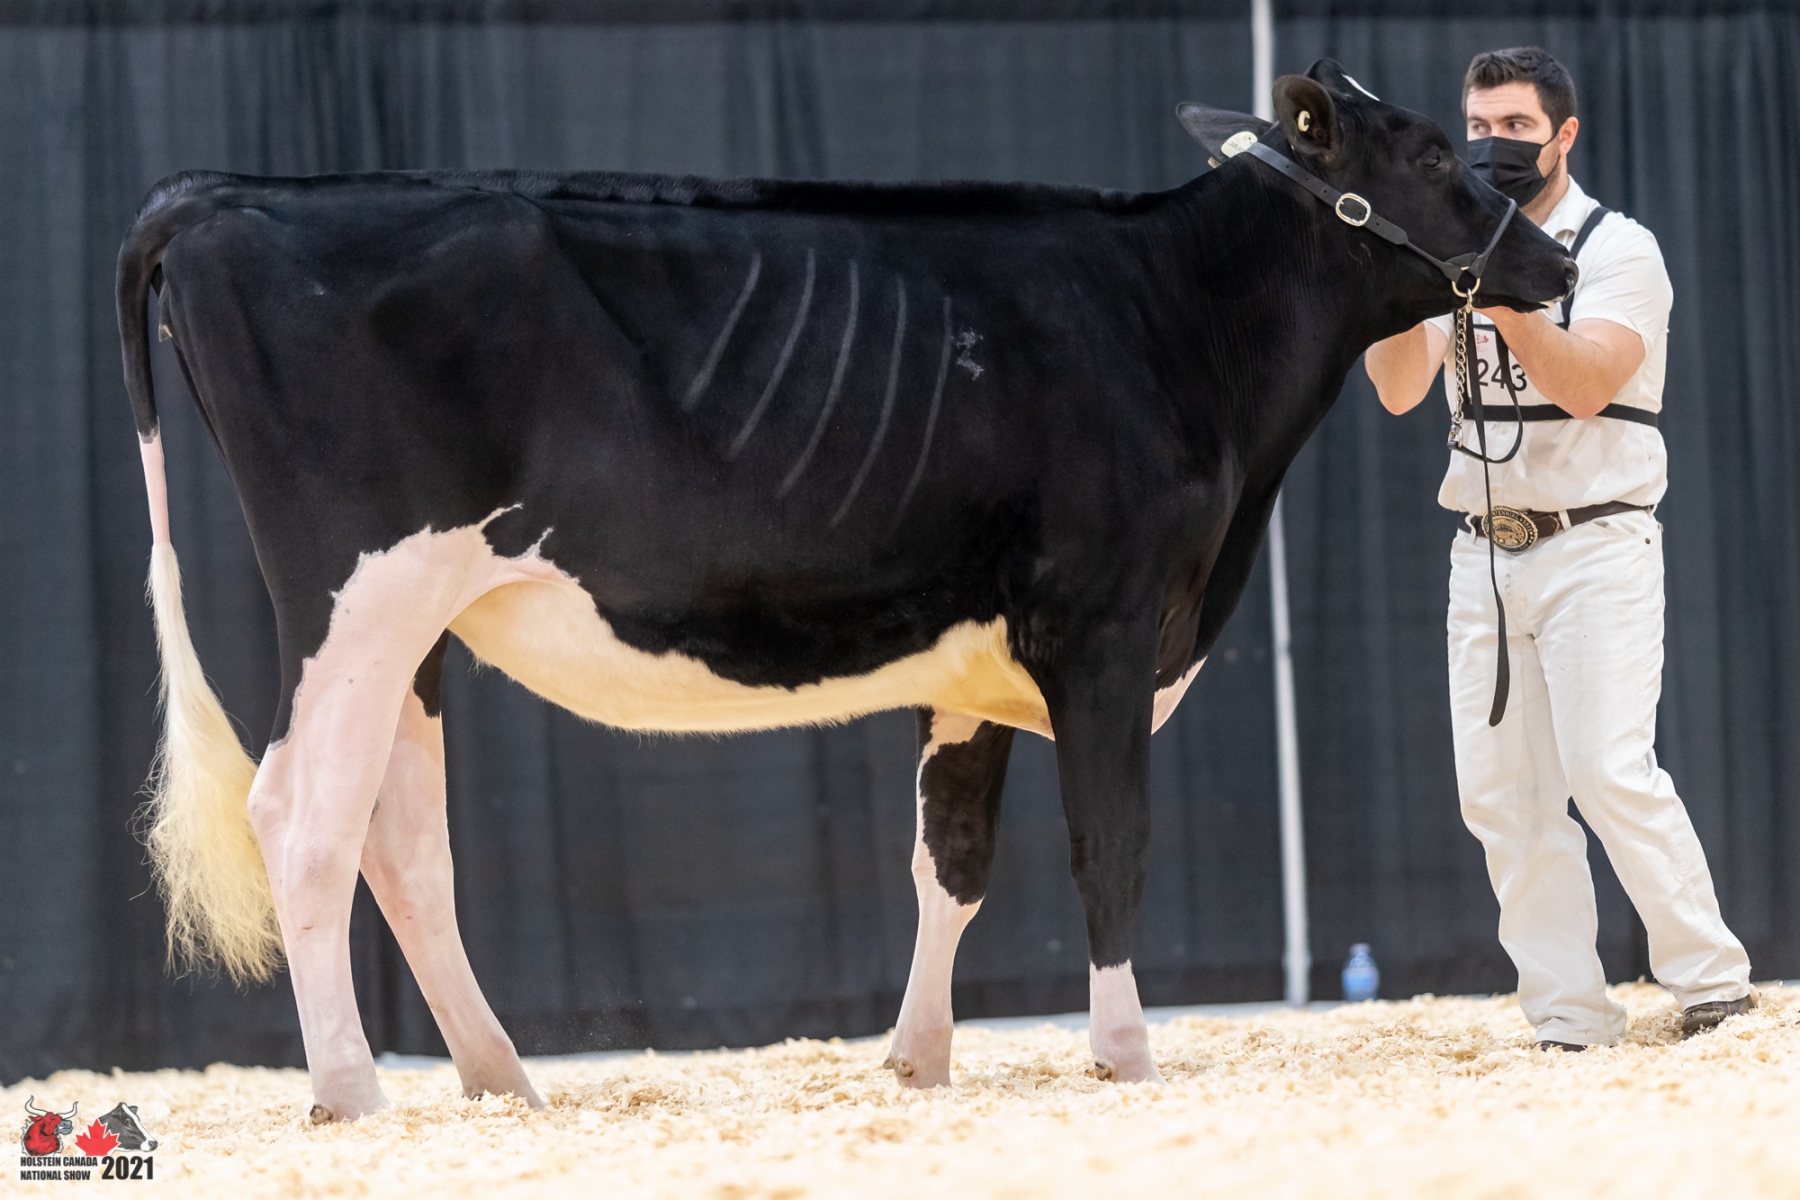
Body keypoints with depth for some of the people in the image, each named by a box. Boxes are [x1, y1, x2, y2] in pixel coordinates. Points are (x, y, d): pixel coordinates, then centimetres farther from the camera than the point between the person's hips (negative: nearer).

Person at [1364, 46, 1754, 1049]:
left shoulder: (1618, 250, -3)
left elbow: (1585, 385, -18)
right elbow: (1399, 388, 0)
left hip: (1596, 546, -5)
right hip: (1486, 556, 5)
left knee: (1612, 770, -17)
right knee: (1503, 796, -1)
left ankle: (1712, 978, -5)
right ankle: (1572, 1021, 2)